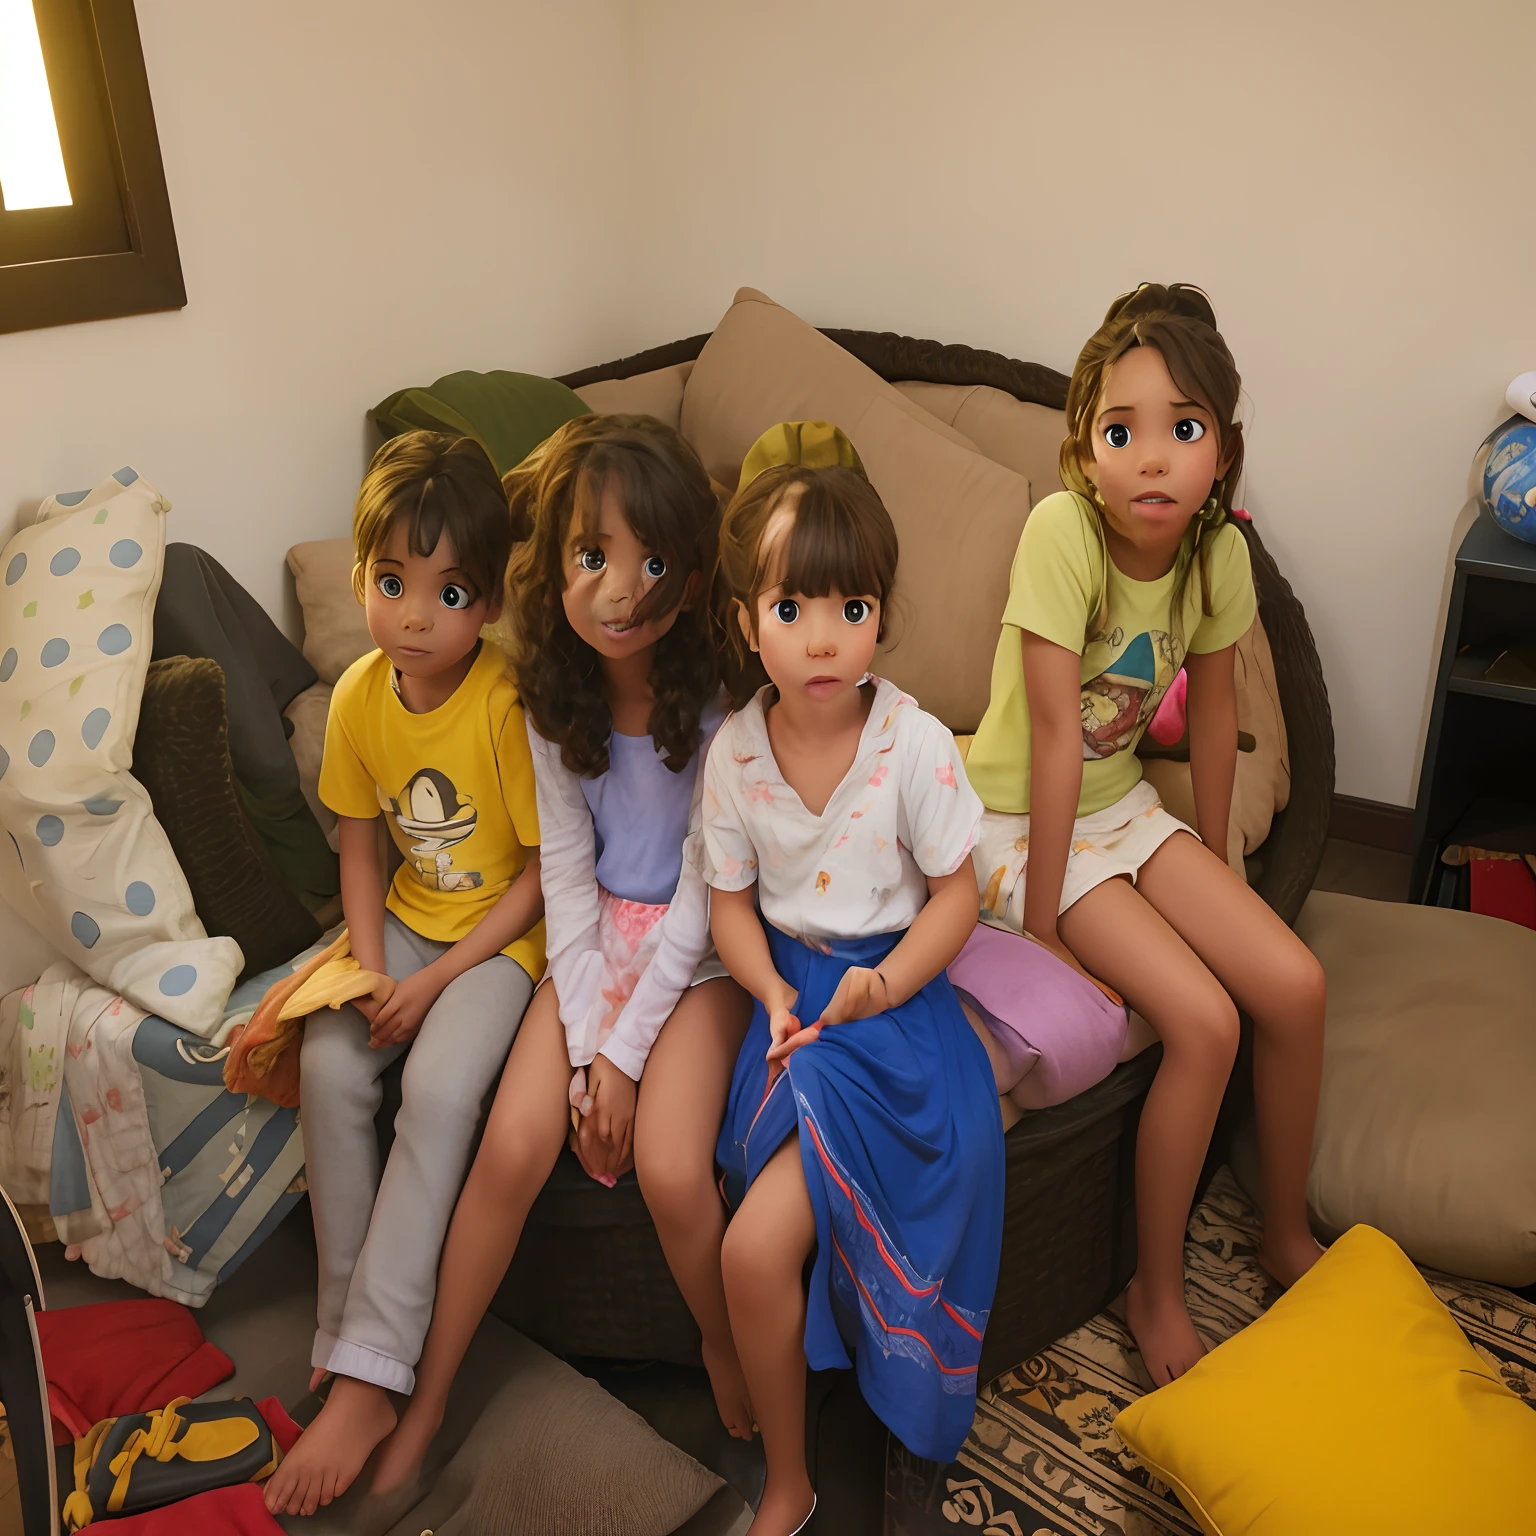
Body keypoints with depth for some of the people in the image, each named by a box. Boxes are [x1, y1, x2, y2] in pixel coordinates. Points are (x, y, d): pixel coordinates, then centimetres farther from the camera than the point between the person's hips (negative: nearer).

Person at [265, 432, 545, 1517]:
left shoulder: (511, 705, -22)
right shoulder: (359, 696, -4)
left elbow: (543, 872, -16)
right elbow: (361, 845, 6)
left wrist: (440, 980, -18)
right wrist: (370, 970, -7)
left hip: (503, 932, -5)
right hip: (407, 920, 5)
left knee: (439, 1086, -27)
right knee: (330, 1068, -18)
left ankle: (368, 1378, -16)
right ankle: (346, 1324, -1)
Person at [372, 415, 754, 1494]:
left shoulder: (719, 705, -18)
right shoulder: (555, 701, -6)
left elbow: (702, 894, -15)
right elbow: (567, 873, -4)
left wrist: (627, 1052, -14)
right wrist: (584, 1044, -11)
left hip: (695, 952, -3)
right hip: (596, 937, 3)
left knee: (671, 1170, -20)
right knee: (513, 1147, -11)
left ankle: (728, 1357, 12)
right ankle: (428, 1397, 10)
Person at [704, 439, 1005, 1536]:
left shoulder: (915, 744, -13)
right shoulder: (736, 751, -4)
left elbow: (955, 893, -6)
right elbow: (732, 900, 4)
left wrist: (883, 986, -20)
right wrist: (775, 994, -13)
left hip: (892, 994, -3)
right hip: (794, 988, 3)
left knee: (756, 1249, -17)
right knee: (759, 1253, -11)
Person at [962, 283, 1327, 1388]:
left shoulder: (1220, 549, -10)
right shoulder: (1062, 529, -27)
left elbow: (1214, 704, 5)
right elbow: (1055, 735, -27)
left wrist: (1215, 857, 11)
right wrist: (1040, 923, -22)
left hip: (1123, 802, 6)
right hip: (1022, 821, -5)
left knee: (1295, 985, -4)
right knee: (1204, 1022, -17)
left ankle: (1288, 1234, 22)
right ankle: (1157, 1289, 7)